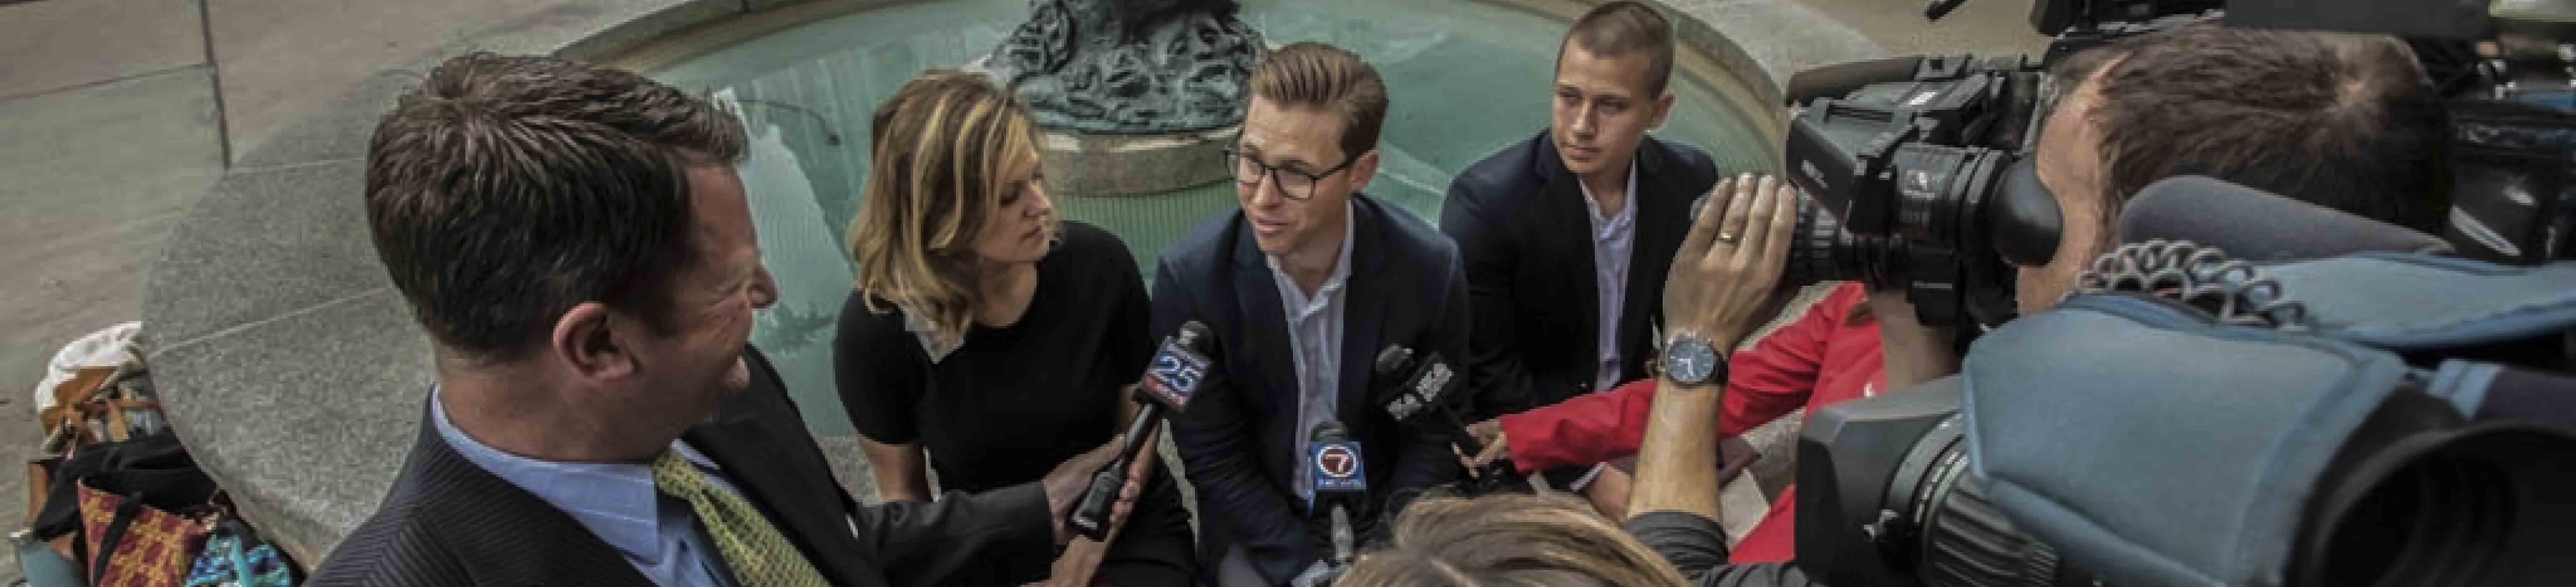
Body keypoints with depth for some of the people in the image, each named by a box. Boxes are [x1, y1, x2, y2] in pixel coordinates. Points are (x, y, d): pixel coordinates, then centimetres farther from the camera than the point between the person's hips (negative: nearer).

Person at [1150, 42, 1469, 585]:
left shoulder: (1430, 269, -18)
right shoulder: (1190, 277, -20)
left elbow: (1434, 433, -5)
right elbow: (1214, 459, -12)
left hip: (1387, 519, 1)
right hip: (1259, 527, -1)